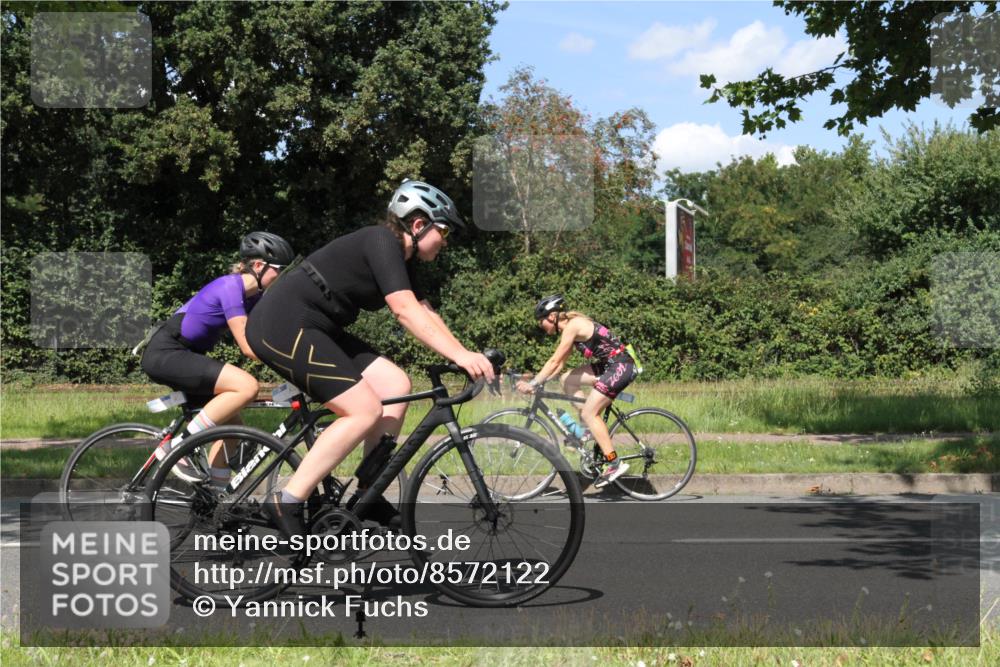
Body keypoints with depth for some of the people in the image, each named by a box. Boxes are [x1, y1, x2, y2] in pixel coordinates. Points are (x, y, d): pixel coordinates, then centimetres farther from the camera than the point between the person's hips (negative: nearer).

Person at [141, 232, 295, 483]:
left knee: (231, 422, 7)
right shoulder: (231, 287, -18)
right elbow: (247, 346, -21)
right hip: (165, 353, -10)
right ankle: (177, 447, -18)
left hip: (182, 355, 10)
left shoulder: (254, 295, 10)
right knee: (247, 386, -23)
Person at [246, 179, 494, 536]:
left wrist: (466, 355, 3)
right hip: (283, 325, -10)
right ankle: (287, 500, -12)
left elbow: (425, 314, 14)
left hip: (311, 329, 10)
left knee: (395, 384, 2)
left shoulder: (399, 258, 15)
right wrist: (459, 354, -31)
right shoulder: (382, 242, -15)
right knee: (365, 410, -15)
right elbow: (405, 311, -25)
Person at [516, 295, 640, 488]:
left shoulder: (572, 326, -14)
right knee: (567, 381, 11)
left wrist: (533, 384, -12)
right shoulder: (571, 326, 15)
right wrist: (536, 381, 10)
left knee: (589, 413, -10)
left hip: (621, 365, -10)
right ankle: (591, 429, 12)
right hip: (609, 365, 10)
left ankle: (615, 463, -8)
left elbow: (554, 362, -16)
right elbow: (559, 364, 16)